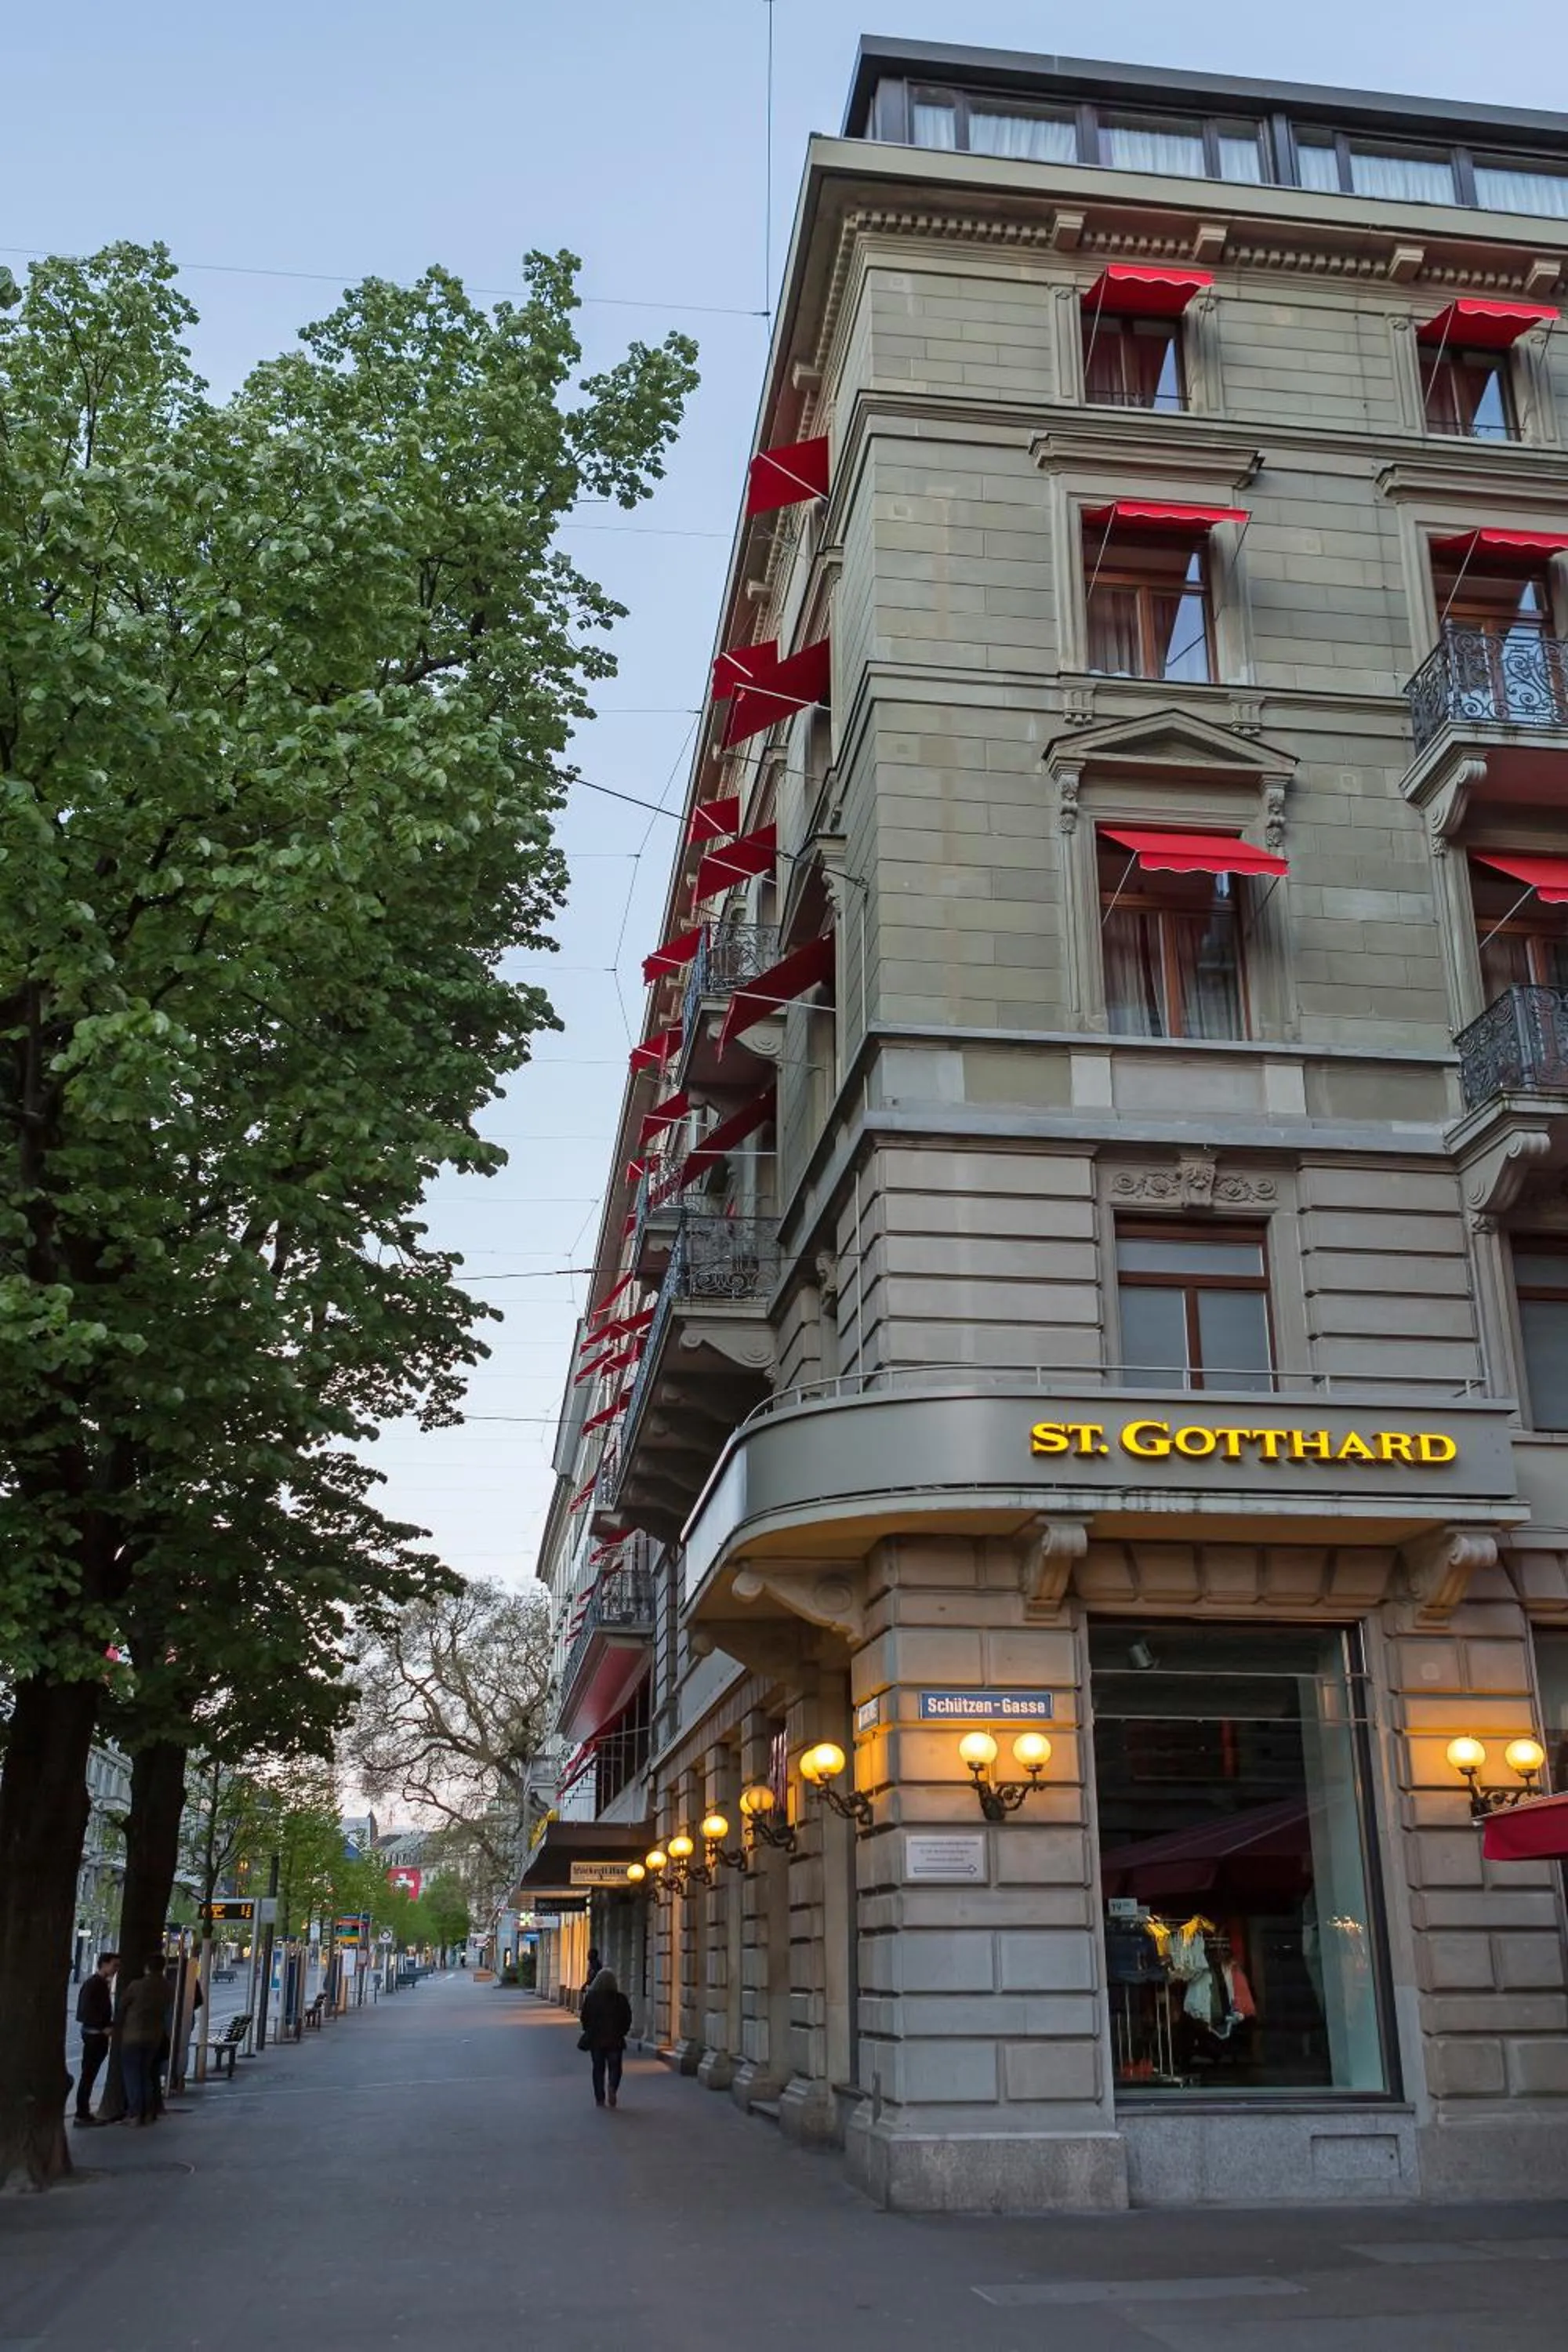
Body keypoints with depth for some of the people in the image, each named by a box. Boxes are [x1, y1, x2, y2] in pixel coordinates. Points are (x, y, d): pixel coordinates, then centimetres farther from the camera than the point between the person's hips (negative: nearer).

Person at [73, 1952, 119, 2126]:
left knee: (90, 2075, 12)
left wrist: (108, 2026, 6)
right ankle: (81, 2114, -4)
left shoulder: (103, 1984, 14)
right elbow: (86, 2011, -20)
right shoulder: (92, 1983, -14)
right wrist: (104, 2028, -18)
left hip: (100, 2034, 9)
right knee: (88, 2075, -6)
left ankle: (84, 2112, 17)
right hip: (93, 2033, -9)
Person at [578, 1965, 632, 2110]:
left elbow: (584, 2018, 1)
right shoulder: (620, 1999, -6)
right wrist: (622, 2032, 11)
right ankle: (612, 2087, -18)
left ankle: (599, 2098, 9)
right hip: (615, 2038, -1)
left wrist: (589, 2032, 16)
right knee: (615, 2066, 9)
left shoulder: (590, 1997, -3)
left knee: (598, 2068, 12)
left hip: (595, 2038, 1)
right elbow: (627, 2019, -3)